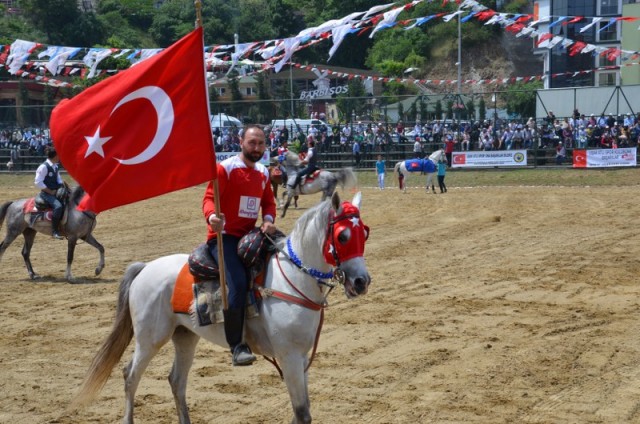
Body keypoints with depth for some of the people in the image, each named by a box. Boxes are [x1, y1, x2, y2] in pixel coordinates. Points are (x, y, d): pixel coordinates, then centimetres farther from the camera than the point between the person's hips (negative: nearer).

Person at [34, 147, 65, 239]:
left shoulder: (55, 166, 11)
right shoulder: (44, 167, -15)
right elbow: (38, 182, -19)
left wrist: (63, 184, -2)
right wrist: (50, 191, -17)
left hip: (56, 192, 9)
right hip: (46, 194, -9)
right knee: (58, 206, -33)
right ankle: (54, 231, -26)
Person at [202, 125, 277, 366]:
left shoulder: (263, 173, 14)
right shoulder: (225, 168, -7)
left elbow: (268, 202, 20)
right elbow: (209, 198, -16)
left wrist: (269, 219, -3)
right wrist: (212, 216, -39)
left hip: (250, 236, 8)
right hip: (223, 236, -8)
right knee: (238, 282, -27)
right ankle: (236, 346, -25)